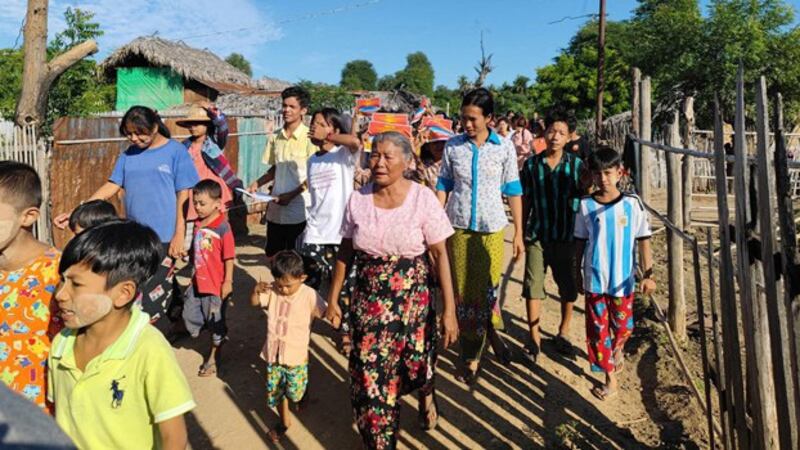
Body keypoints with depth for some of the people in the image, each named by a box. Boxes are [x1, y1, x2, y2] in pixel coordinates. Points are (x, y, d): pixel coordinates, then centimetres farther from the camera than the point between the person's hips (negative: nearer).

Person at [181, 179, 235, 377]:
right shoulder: (198, 224, 1)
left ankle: (214, 357, 28)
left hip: (216, 284, -7)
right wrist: (195, 274, 17)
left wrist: (228, 282, -15)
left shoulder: (223, 227, -20)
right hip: (198, 282, 7)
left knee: (216, 321, 9)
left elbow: (229, 257, -17)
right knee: (190, 316, 16)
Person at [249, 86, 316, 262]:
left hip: (298, 209, -6)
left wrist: (292, 194, -19)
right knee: (272, 255, 15)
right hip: (276, 208, 6)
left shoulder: (309, 138, -12)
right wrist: (258, 183, 1)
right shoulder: (276, 137, 7)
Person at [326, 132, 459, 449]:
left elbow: (440, 255, -10)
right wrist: (333, 299, 8)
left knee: (416, 364, 17)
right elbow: (346, 252, 6)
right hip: (367, 303, 2)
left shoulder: (423, 199, -12)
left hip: (412, 303, -1)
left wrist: (449, 310, -13)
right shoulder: (357, 199, -4)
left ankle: (426, 396, 54)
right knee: (369, 378, 4)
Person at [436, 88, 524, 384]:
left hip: (491, 228, -1)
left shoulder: (504, 148, -1)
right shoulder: (453, 146, 1)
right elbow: (443, 186, 6)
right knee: (463, 291, 7)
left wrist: (519, 233, 1)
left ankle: (472, 358, 22)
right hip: (458, 226, 1)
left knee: (487, 289, -1)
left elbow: (513, 191, 2)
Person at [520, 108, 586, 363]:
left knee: (568, 287, 11)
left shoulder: (576, 165, -2)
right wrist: (521, 231, 7)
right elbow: (526, 200, 7)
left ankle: (563, 333, 32)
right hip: (537, 235, 0)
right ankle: (534, 338, 15)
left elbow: (584, 200, 3)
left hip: (567, 236, 0)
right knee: (532, 285, 1)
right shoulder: (531, 164, 1)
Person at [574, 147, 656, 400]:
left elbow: (643, 240, -1)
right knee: (598, 329, 3)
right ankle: (610, 379, 17)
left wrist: (648, 274, -4)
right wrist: (578, 273, 8)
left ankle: (617, 349, 48)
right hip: (594, 279, 0)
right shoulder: (586, 205, -4)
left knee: (623, 325, 14)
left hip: (623, 279, 0)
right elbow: (581, 243, 4)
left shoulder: (632, 204, -7)